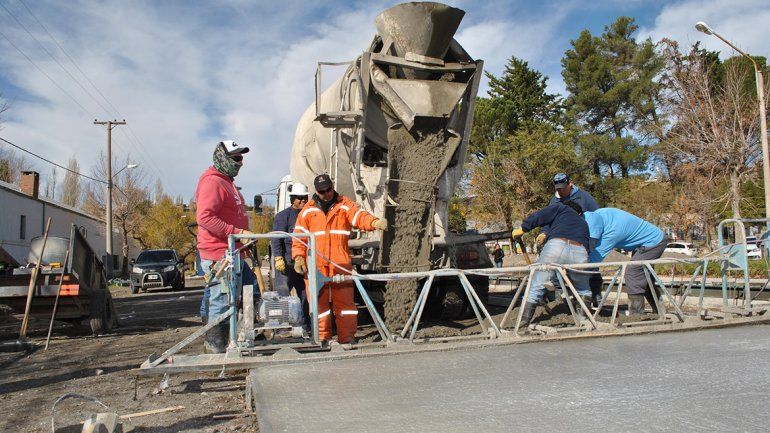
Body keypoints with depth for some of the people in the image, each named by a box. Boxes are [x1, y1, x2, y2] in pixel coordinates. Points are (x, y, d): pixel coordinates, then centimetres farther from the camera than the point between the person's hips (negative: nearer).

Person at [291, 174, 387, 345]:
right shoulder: (308, 210, 10)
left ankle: (347, 337, 9)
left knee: (345, 300, 1)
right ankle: (323, 336, 16)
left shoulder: (345, 205, 7)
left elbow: (359, 215, -11)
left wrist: (375, 222, -31)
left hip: (340, 263, -1)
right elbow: (299, 236, 9)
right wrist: (298, 257, -4)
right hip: (315, 265, 1)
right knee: (319, 301, 5)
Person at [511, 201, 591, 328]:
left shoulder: (561, 208, 30)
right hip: (580, 252, 4)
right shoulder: (584, 223, 42)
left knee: (536, 286, 4)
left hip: (556, 245, -3)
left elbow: (539, 216, 14)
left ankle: (524, 320, -1)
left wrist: (522, 229, 21)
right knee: (583, 290, 29)